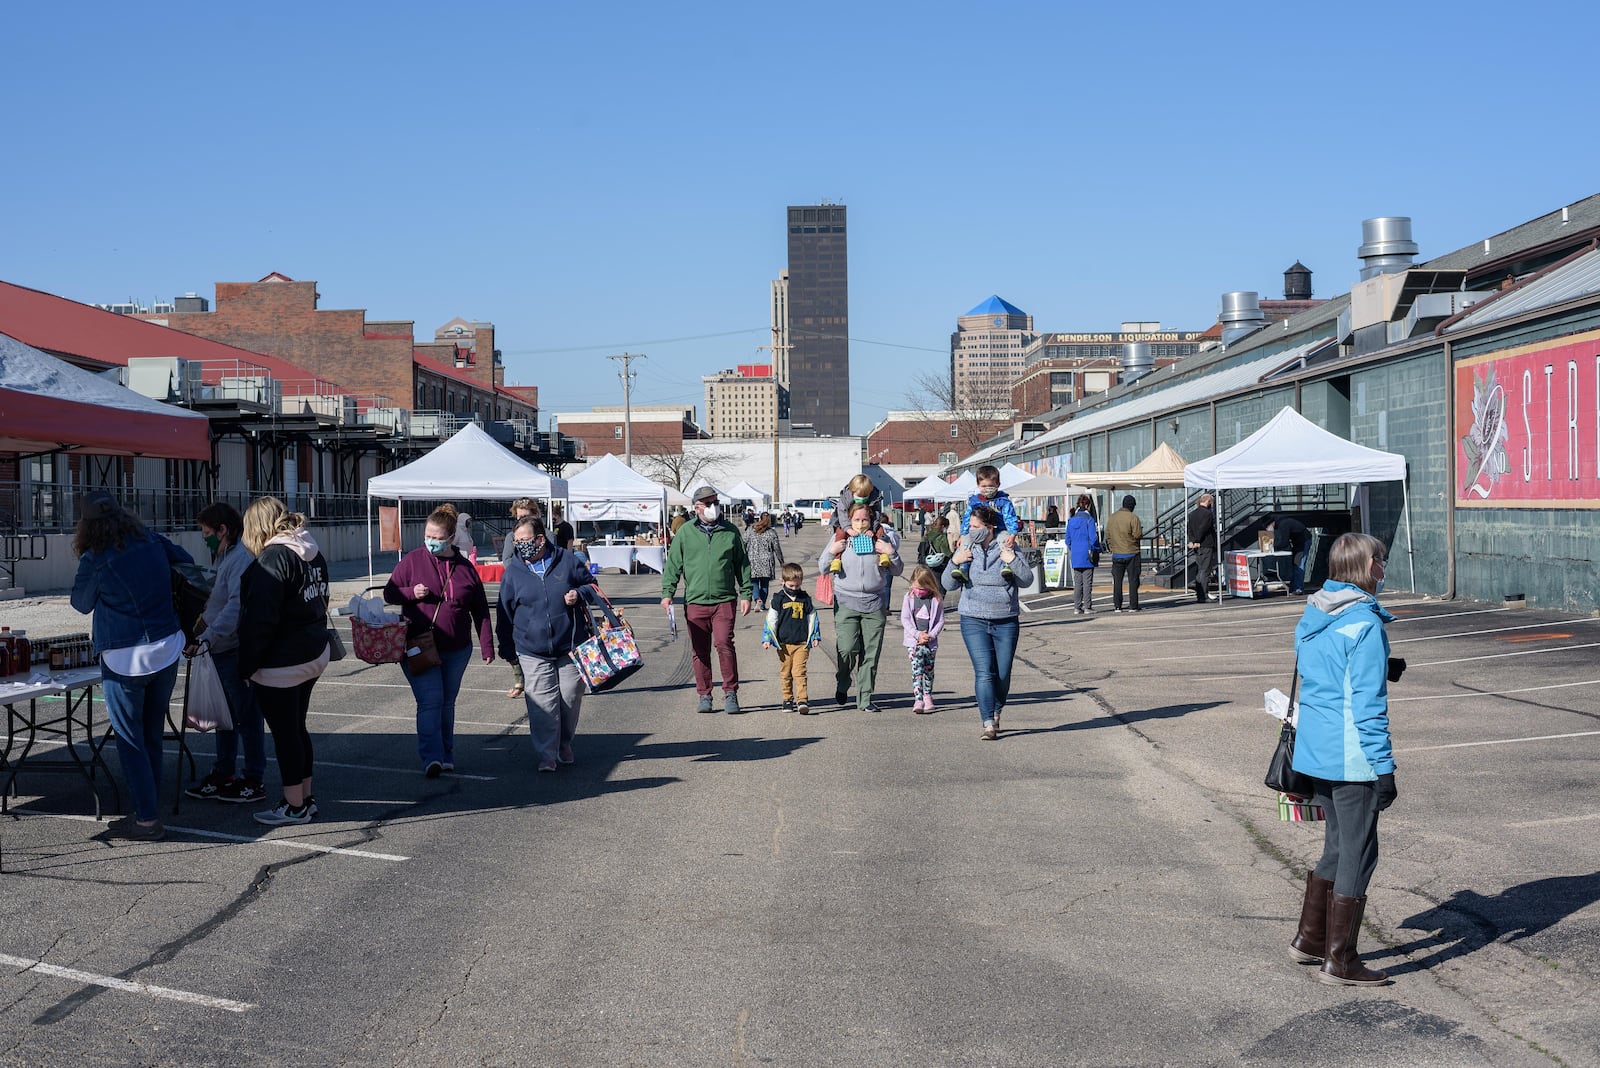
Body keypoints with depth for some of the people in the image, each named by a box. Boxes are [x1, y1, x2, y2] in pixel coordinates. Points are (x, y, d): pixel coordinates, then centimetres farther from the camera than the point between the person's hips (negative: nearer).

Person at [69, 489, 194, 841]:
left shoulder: (95, 560, -13)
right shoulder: (151, 542, 1)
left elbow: (81, 603, 4)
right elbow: (186, 562, 18)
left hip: (125, 661, -5)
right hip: (167, 650, 5)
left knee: (131, 741, 5)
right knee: (153, 736, 15)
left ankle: (147, 820, 6)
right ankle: (150, 810, 23)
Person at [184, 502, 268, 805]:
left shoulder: (242, 558, -19)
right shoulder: (224, 557, 16)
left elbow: (237, 605, -30)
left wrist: (208, 638, -33)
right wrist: (205, 618, 16)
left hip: (237, 652, -11)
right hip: (222, 652, 11)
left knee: (247, 716, -2)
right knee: (225, 715, 18)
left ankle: (254, 782, 6)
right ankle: (223, 775, 29)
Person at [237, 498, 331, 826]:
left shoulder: (274, 557, -18)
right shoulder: (312, 553, 11)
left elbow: (260, 619, -20)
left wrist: (248, 664, -14)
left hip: (280, 663, -9)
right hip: (315, 653, 9)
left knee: (284, 732, 1)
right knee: (297, 727, 17)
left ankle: (294, 806, 8)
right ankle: (306, 798, 24)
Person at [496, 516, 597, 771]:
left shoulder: (566, 560, 0)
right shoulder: (513, 570, 2)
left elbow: (591, 585, 14)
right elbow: (504, 612, 8)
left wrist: (578, 594, -10)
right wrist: (507, 650, 8)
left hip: (571, 646, 1)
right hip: (533, 651, -1)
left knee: (570, 698, 9)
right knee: (542, 704, -8)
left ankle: (564, 745, 30)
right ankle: (546, 756, -1)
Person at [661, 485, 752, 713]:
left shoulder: (730, 531, 8)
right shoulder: (685, 533, 6)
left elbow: (742, 564, 13)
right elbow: (673, 564, 8)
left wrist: (745, 594, 9)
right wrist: (667, 593, -1)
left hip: (724, 600, -1)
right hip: (695, 601, 1)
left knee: (724, 643, -13)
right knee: (700, 651, 5)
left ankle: (730, 694, -4)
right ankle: (704, 695, 16)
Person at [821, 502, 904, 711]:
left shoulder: (882, 538, 10)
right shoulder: (839, 538, 9)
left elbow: (897, 571, 14)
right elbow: (823, 568, 12)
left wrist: (891, 553, -4)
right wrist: (832, 551, -5)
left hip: (875, 604, 1)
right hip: (846, 602, -1)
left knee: (871, 653, -1)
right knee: (846, 649, -11)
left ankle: (865, 698, 7)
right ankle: (841, 686, 16)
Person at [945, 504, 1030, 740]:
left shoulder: (1007, 548, 1)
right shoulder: (965, 549, 5)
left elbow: (1027, 579, -1)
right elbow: (949, 585, 6)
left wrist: (1013, 560, -16)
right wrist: (954, 562, -10)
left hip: (1006, 621, 0)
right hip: (974, 621, 0)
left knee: (1003, 675, 5)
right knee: (984, 672, -12)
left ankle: (996, 714, 30)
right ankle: (988, 725, -12)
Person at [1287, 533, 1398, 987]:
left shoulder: (1312, 618, 9)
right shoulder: (1365, 625, -17)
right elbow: (1367, 705, -19)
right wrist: (1384, 767, -15)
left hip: (1315, 752, 8)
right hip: (1352, 758, -8)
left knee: (1338, 846, 21)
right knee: (1358, 854, 2)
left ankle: (1309, 938, 29)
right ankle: (1340, 961, 9)